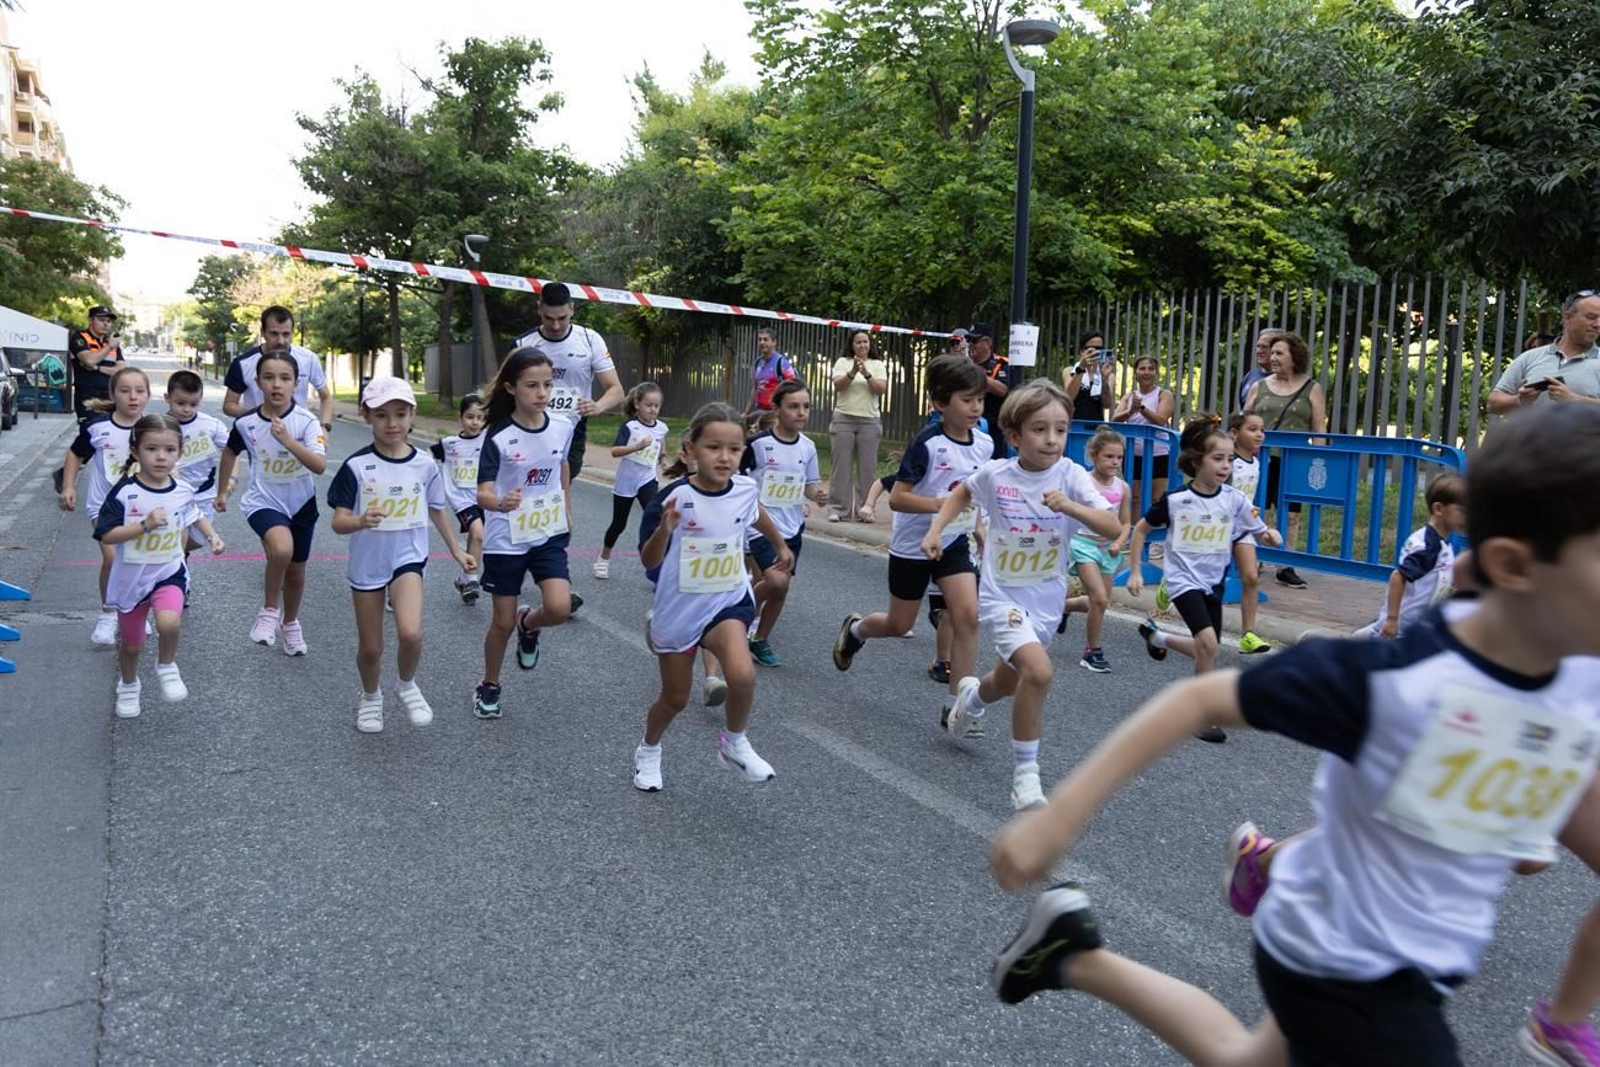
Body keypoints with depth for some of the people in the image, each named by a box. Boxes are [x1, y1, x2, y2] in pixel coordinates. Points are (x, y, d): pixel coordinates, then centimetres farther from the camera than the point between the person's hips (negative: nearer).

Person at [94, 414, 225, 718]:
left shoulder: (183, 492, -5)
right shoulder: (125, 492, -16)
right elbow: (105, 535, -19)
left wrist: (212, 536, 8)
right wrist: (145, 525, -28)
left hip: (169, 574, 1)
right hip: (131, 578, 0)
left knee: (169, 623, -29)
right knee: (132, 644, 16)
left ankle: (166, 667, 1)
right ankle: (128, 685, 46)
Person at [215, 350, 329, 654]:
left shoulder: (306, 421, -17)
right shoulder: (246, 423, -11)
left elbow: (320, 466, -29)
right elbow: (230, 453, 10)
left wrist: (287, 440, -38)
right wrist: (222, 491, 19)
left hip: (301, 503, 1)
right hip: (263, 501, -1)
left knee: (296, 571, 16)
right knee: (282, 548, -32)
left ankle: (290, 623, 44)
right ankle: (269, 611, -7)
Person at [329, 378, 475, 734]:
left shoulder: (425, 464, -5)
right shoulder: (357, 466, -11)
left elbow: (438, 510, 12)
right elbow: (338, 522, -13)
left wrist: (456, 551, 17)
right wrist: (361, 521, -35)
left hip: (408, 558, 0)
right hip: (367, 563, 0)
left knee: (410, 633, -23)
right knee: (370, 647, 10)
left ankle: (408, 686, 8)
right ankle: (371, 696, 41)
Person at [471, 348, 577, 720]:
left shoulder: (562, 427, -4)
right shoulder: (498, 436, -16)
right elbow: (483, 493, -22)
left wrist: (567, 514, 19)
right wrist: (501, 503, -44)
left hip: (549, 535, 3)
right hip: (505, 540, -3)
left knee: (559, 608, -16)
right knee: (503, 621, 6)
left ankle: (528, 625, 20)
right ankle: (489, 686, 31)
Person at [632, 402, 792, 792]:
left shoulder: (746, 489, -9)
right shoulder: (673, 498, -21)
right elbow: (648, 562, -17)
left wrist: (781, 546, 34)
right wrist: (665, 529, -37)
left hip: (727, 603, 2)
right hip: (677, 610, -1)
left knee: (742, 674, -26)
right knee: (675, 698, 14)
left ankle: (734, 743, 4)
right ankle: (648, 750, 47)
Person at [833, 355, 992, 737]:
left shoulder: (984, 444, -2)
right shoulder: (928, 443, -21)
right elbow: (897, 498, -22)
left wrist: (979, 528, 13)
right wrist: (943, 504, -32)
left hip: (954, 543, 5)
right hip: (912, 545, -4)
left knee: (968, 616, -12)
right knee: (899, 625, 10)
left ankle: (955, 706, -3)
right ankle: (854, 628, 45)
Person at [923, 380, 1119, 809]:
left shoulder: (1071, 476, -15)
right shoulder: (994, 474, -12)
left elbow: (1113, 528, -24)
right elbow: (962, 492, 11)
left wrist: (1070, 507, -39)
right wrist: (936, 529, 0)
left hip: (1047, 601, 3)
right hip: (1002, 595, -3)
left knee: (1008, 682, 22)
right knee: (1038, 671, -26)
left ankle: (972, 695, 60)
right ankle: (1025, 774, -10)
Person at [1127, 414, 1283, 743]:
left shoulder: (1235, 500, -7)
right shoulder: (1175, 500, -15)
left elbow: (1260, 532, -1)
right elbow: (1141, 529, -3)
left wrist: (1271, 536, -25)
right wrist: (1135, 572, -4)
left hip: (1213, 581, 5)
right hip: (1184, 579, -5)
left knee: (1207, 650, 15)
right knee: (1208, 643, -22)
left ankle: (1156, 636, 44)